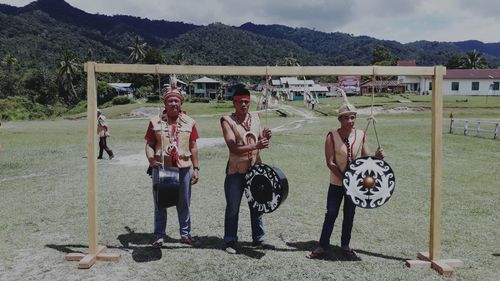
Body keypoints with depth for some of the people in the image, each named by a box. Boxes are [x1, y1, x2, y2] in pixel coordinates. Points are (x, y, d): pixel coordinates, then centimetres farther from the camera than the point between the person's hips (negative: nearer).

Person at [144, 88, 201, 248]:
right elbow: (149, 144, 1)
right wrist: (151, 159, -17)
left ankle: (185, 234, 26)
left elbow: (193, 147, 7)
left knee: (184, 204, 12)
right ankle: (159, 235, 24)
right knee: (160, 204, 10)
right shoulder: (155, 122, 1)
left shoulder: (189, 122, 4)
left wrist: (196, 168, 4)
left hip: (183, 168, 1)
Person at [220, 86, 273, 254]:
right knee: (233, 208, 6)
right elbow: (233, 148, -20)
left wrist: (266, 137, -9)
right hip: (236, 171, -5)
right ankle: (230, 241, 20)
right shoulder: (227, 120, -10)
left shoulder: (255, 118, 6)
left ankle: (258, 239, 30)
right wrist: (255, 146, -31)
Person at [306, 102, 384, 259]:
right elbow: (330, 162, -17)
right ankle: (322, 246, 15)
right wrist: (344, 179, -23)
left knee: (349, 215, 13)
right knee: (331, 214, 2)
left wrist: (376, 157, -21)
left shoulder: (361, 135, -3)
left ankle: (345, 245, 29)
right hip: (336, 183, -3)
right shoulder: (332, 136, -13)